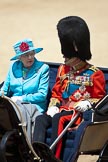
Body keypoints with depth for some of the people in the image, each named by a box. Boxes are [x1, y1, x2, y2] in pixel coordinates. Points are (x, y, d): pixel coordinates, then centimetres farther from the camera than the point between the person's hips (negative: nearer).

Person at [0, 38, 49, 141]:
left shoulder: (43, 68, 3)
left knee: (22, 111, -37)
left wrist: (20, 99, -7)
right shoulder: (14, 67, 15)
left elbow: (42, 95, -3)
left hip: (34, 107, -4)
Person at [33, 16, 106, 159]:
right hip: (62, 109, 6)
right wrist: (53, 106, -1)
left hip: (79, 112, -5)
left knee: (58, 120, -36)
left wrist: (88, 103, -19)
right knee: (40, 119, -24)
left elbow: (99, 98, 2)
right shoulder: (63, 69, 16)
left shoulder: (95, 74, -1)